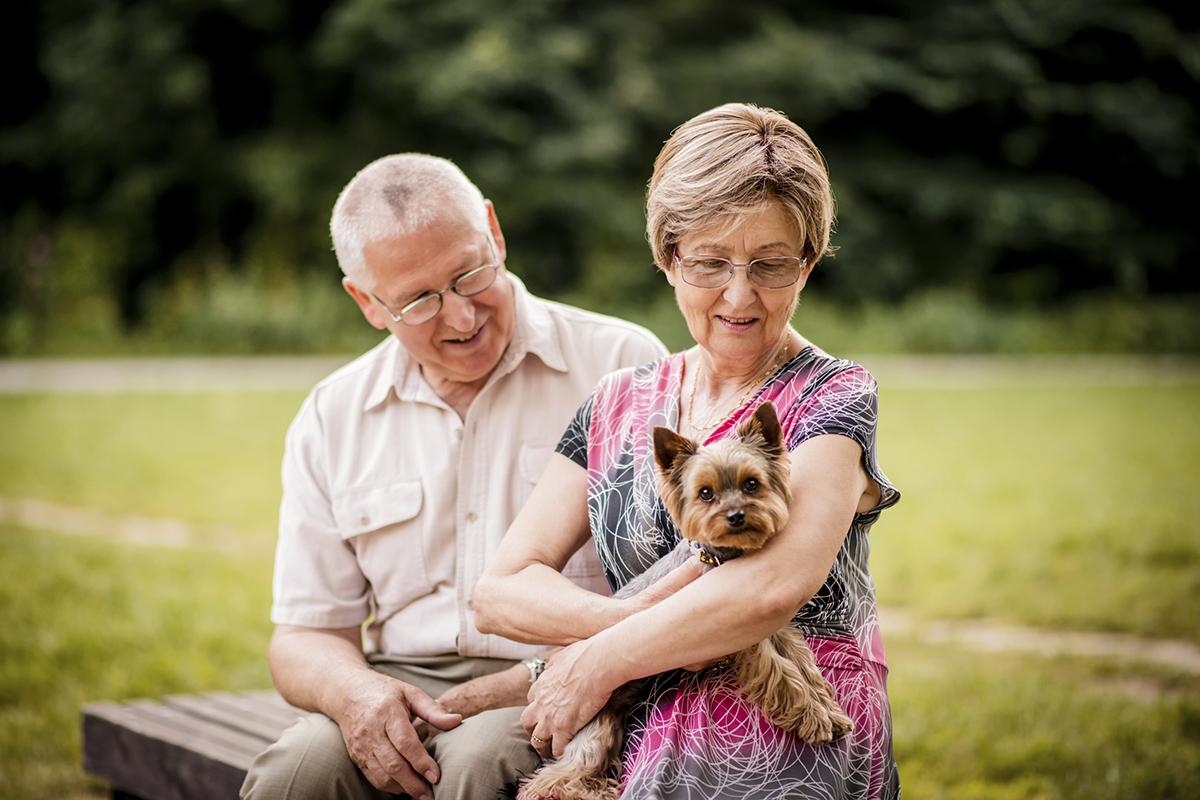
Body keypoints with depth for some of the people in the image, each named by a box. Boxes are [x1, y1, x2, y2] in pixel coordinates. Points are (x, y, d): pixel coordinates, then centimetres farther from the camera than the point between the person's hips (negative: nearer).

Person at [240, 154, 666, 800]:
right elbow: (307, 635, 12)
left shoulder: (623, 365, -1)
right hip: (405, 689, 3)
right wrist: (353, 691, -13)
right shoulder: (330, 420, 10)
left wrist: (511, 688, -18)